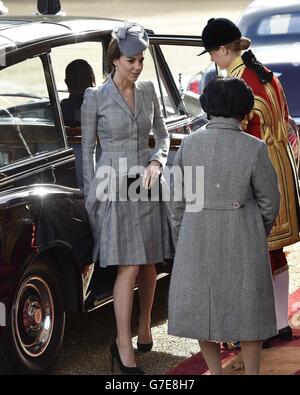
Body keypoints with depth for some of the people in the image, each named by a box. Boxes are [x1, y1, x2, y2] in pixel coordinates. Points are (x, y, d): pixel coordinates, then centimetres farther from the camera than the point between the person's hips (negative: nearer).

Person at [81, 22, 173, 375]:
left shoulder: (147, 91, 6)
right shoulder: (96, 97, -6)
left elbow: (162, 135, 14)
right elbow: (87, 149, -1)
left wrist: (157, 162, -6)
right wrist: (91, 195, -2)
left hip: (146, 183, 5)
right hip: (114, 185, -4)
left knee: (149, 263, 9)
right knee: (129, 268, -9)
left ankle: (144, 329, 27)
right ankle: (124, 346, -3)